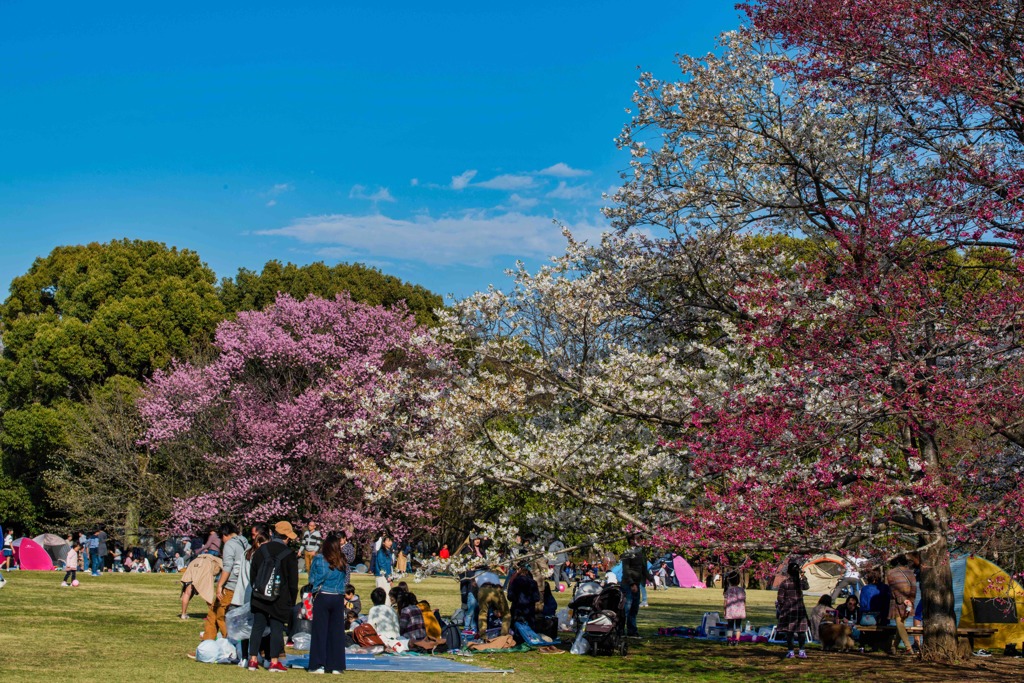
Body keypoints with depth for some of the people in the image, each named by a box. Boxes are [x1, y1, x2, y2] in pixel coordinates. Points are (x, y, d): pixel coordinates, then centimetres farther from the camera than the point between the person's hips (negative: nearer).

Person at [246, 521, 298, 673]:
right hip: (280, 599, -3)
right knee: (277, 628, 3)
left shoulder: (261, 550, 4)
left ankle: (253, 659, 9)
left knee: (257, 627, 9)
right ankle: (274, 661, 3)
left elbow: (252, 573, 11)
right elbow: (293, 581, -3)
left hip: (259, 597, 3)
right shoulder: (289, 554, -7)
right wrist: (292, 600, 6)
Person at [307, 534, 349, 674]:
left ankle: (318, 665, 3)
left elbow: (312, 579, -1)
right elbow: (346, 582, 11)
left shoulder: (319, 559, -6)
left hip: (322, 598, -3)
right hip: (338, 599, 3)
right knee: (337, 631, 6)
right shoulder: (343, 562, 3)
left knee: (320, 631, 3)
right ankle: (336, 665, 7)